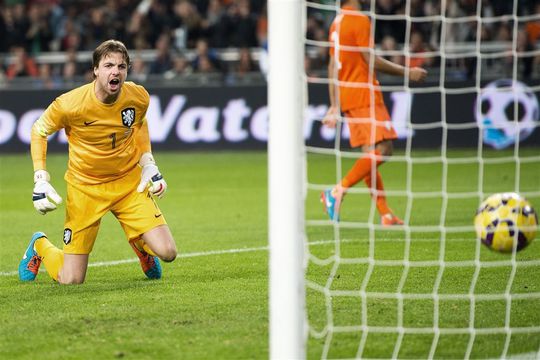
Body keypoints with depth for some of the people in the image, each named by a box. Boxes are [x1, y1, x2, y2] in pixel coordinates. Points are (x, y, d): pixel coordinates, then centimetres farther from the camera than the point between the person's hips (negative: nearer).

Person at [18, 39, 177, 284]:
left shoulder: (139, 97, -12)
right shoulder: (71, 104, -23)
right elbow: (39, 129, -4)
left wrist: (148, 165, 3)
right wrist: (40, 180, -11)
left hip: (129, 183, 3)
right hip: (85, 188, -3)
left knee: (167, 253, -13)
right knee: (71, 281, -3)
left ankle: (140, 244, 26)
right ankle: (40, 246, 32)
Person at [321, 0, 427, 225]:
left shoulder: (337, 23, 16)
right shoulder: (360, 20, -11)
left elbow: (332, 65, 18)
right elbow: (371, 61, -16)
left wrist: (334, 105, 20)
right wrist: (406, 72, -7)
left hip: (346, 97, 9)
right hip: (364, 96, -9)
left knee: (369, 154, 8)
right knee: (381, 150, -12)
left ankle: (385, 214, 5)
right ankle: (338, 192, -17)